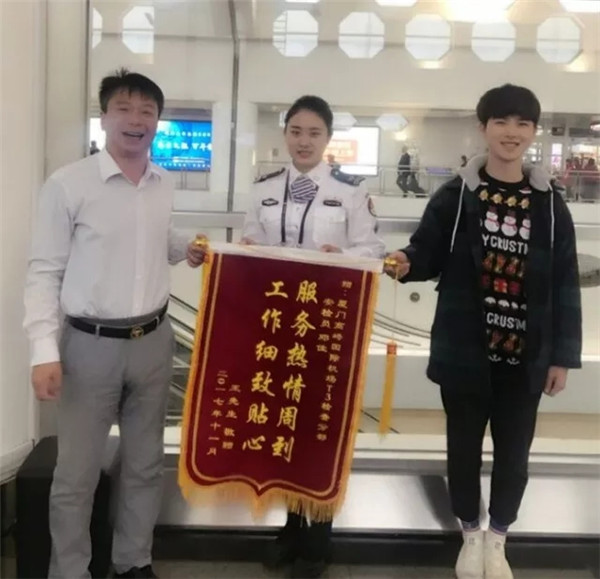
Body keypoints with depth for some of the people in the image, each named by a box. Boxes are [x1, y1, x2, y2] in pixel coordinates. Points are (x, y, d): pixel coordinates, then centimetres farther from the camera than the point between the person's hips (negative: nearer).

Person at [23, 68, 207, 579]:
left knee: (145, 464, 17)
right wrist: (45, 351, -14)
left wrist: (187, 249, 4)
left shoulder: (165, 186, 5)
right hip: (90, 344, -5)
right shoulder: (68, 185, -10)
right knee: (77, 472, 7)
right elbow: (44, 272, -8)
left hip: (153, 341, 5)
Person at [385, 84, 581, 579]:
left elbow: (565, 286, 3)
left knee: (513, 453, 13)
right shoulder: (455, 196, -3)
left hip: (524, 358, 1)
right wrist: (405, 262, -22)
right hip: (464, 353, -1)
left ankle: (498, 539, 36)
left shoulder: (550, 204, 1)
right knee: (464, 447, 13)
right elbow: (428, 254, 2)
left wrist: (563, 356, 2)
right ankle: (471, 534, 37)